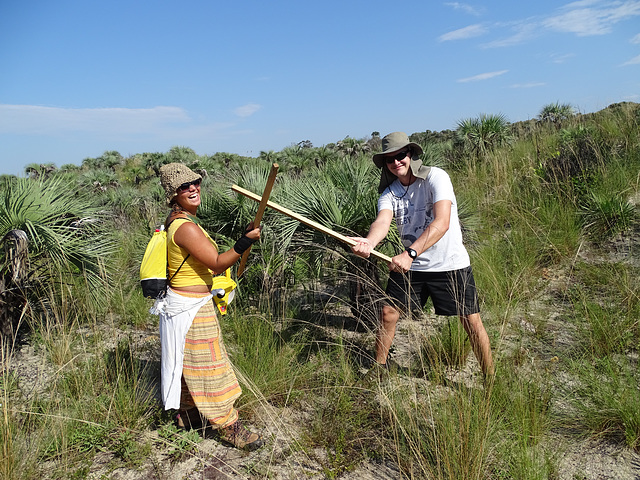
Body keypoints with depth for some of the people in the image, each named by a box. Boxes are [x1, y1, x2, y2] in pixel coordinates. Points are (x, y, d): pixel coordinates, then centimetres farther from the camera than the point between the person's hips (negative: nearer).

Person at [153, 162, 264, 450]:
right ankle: (228, 426, 15)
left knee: (188, 363, 21)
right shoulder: (185, 226, -24)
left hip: (182, 302, 10)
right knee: (208, 365, 1)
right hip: (191, 307, -10)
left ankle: (187, 415, 38)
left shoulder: (178, 220, 8)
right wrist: (246, 240, -26)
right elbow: (217, 263, -24)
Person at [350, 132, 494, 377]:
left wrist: (410, 253, -40)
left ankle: (490, 378, 18)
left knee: (472, 321, -2)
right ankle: (379, 366, 24)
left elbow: (442, 223, -28)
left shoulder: (435, 177, -15)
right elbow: (382, 221, -22)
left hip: (451, 264, -4)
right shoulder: (389, 192, -1)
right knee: (388, 313, 3)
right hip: (409, 264, 4)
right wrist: (370, 241, -46)